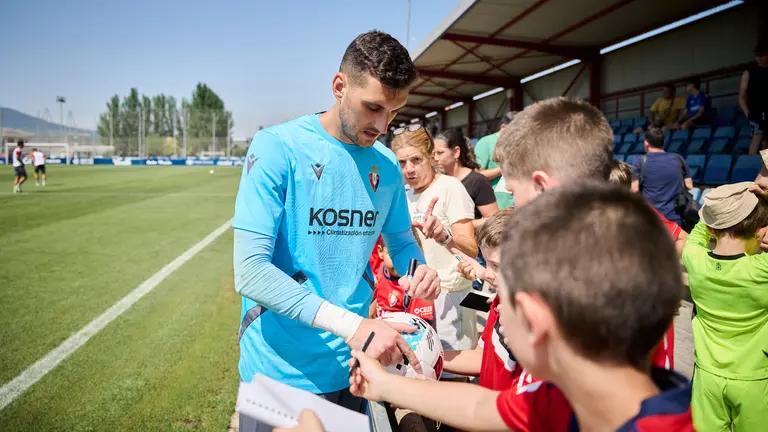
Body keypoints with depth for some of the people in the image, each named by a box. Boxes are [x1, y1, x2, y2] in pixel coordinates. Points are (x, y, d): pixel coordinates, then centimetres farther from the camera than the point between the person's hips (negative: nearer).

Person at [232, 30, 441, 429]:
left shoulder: (386, 165, 0)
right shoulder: (278, 147, -16)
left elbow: (400, 239, 13)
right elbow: (250, 271, -22)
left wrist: (417, 269, -11)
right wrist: (350, 324, -30)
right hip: (280, 371, -4)